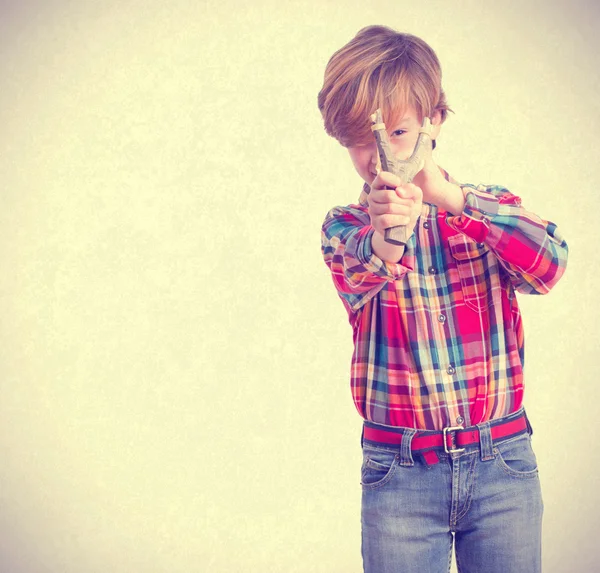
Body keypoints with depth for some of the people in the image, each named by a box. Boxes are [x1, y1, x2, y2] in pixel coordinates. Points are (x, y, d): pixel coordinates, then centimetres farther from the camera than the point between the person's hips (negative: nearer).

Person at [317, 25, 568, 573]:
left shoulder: (490, 209, 3)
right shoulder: (345, 225, 2)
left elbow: (548, 265, -17)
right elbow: (355, 279, -21)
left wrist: (450, 197, -28)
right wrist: (385, 240, -43)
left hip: (502, 465, 1)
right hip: (399, 474, 0)